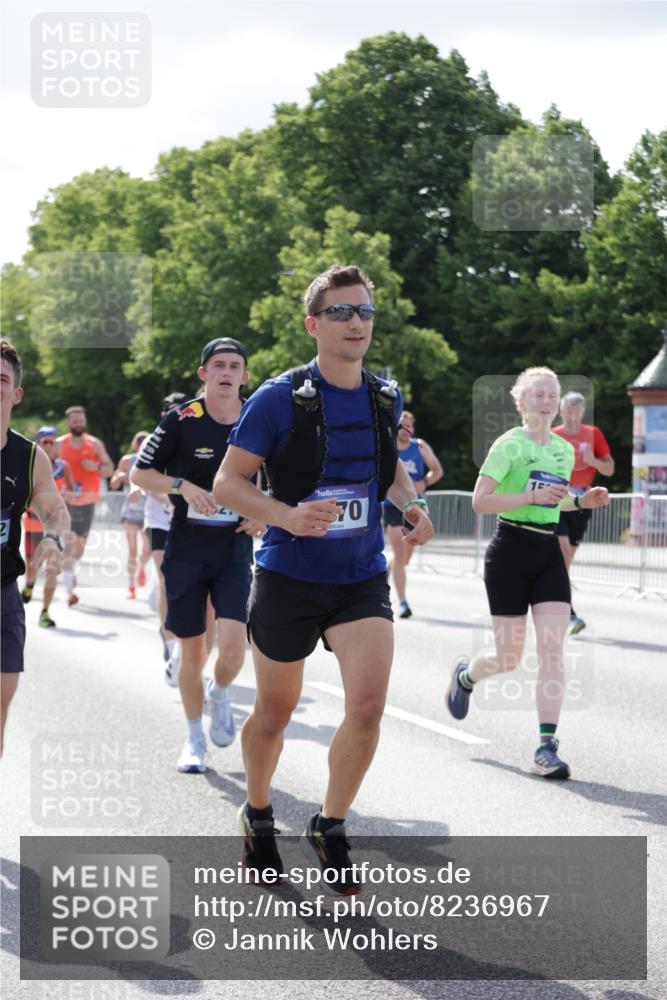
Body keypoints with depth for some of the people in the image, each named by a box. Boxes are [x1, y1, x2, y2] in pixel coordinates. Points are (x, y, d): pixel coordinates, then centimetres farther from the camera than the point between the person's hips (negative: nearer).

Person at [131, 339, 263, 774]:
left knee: (233, 644, -15)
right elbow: (139, 473, -1)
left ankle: (220, 694, 19)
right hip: (186, 551, -1)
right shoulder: (182, 421, -6)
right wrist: (183, 485, -17)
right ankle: (194, 739, 23)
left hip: (235, 550, 1)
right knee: (192, 651, 5)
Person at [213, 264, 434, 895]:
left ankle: (328, 829, 7)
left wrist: (411, 504, 4)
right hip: (288, 578, -3)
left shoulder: (385, 398, 4)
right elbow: (226, 482, -10)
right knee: (274, 711, 11)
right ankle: (258, 814, 39)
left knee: (368, 707, -14)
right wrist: (288, 516, -26)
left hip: (362, 580, 3)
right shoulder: (279, 398, -12)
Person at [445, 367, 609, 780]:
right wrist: (532, 496, -23)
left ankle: (547, 747, -7)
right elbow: (480, 500, -15)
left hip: (549, 552, 5)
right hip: (510, 550, -5)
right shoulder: (510, 444, -9)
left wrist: (584, 501, 6)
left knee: (552, 649, -9)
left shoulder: (565, 450, 11)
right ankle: (466, 675, 38)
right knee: (509, 658, 2)